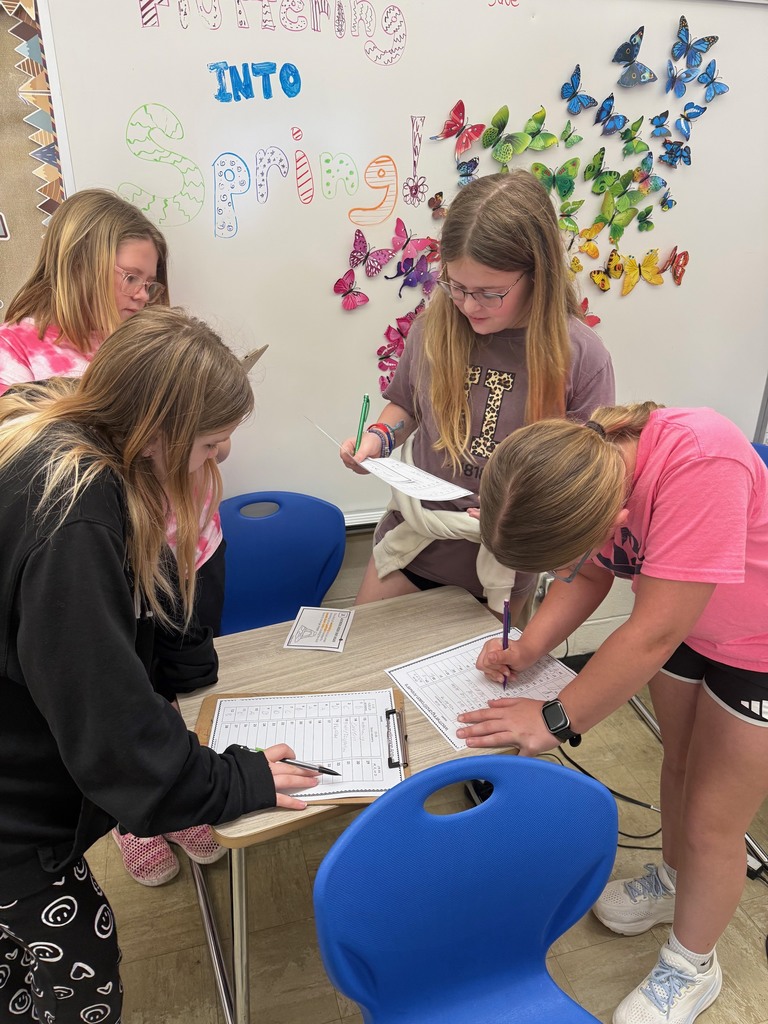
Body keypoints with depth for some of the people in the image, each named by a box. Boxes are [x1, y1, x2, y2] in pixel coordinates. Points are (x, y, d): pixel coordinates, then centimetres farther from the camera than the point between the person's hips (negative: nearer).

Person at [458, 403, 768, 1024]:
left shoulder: (700, 461, -43)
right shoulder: (586, 464, -21)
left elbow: (653, 634, -37)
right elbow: (588, 576, -3)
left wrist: (557, 721, -27)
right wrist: (527, 650, -16)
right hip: (683, 621, 6)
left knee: (711, 821, 7)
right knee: (678, 761, 23)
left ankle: (691, 971, 33)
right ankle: (675, 879, 52)